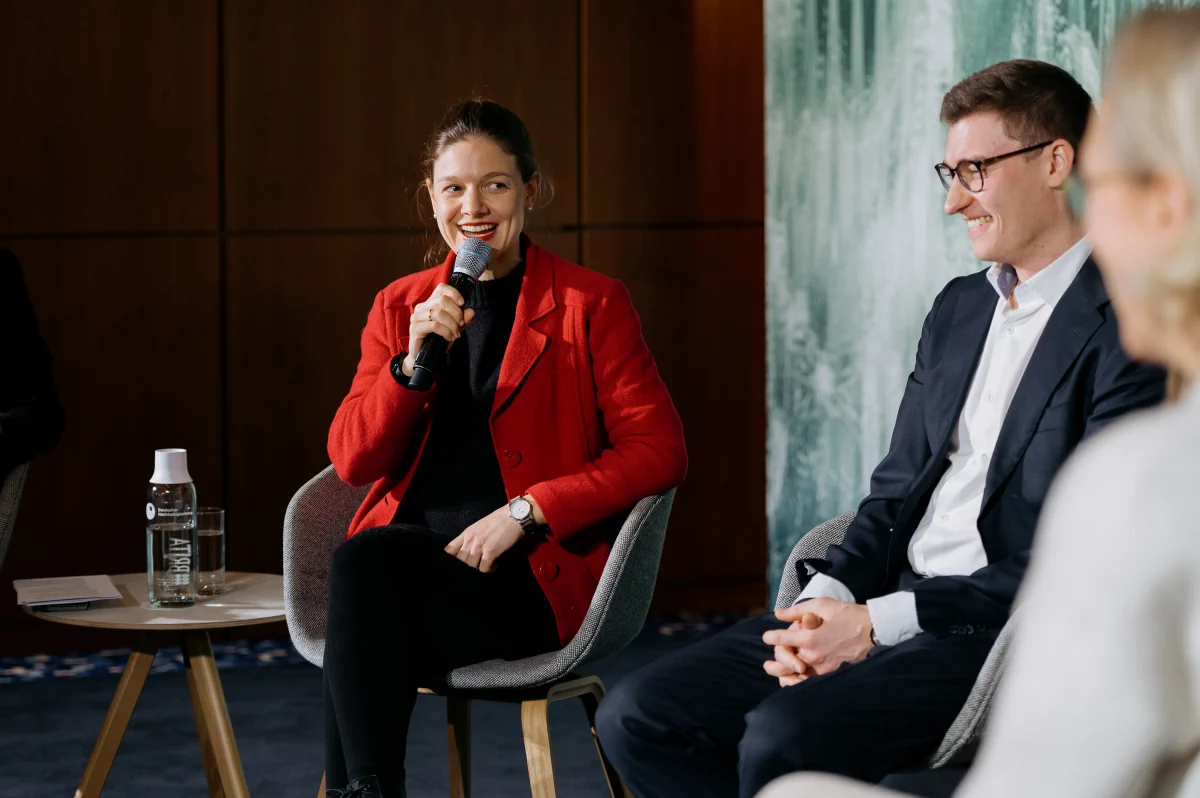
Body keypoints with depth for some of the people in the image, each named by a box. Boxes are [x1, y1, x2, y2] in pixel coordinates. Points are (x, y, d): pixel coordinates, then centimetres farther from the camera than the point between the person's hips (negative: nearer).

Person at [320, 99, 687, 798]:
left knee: (365, 564, -30)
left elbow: (660, 449, -5)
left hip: (533, 577, -3)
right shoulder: (400, 307, 16)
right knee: (363, 566, -33)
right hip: (406, 558, 3)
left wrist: (525, 511, -13)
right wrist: (415, 360, -9)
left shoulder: (591, 304, 4)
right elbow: (353, 462, 7)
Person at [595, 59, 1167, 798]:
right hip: (889, 613, 8)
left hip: (1005, 638, -8)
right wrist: (828, 602, -4)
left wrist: (876, 623, -17)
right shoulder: (959, 308, 18)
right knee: (638, 716, -8)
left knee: (784, 736, -32)